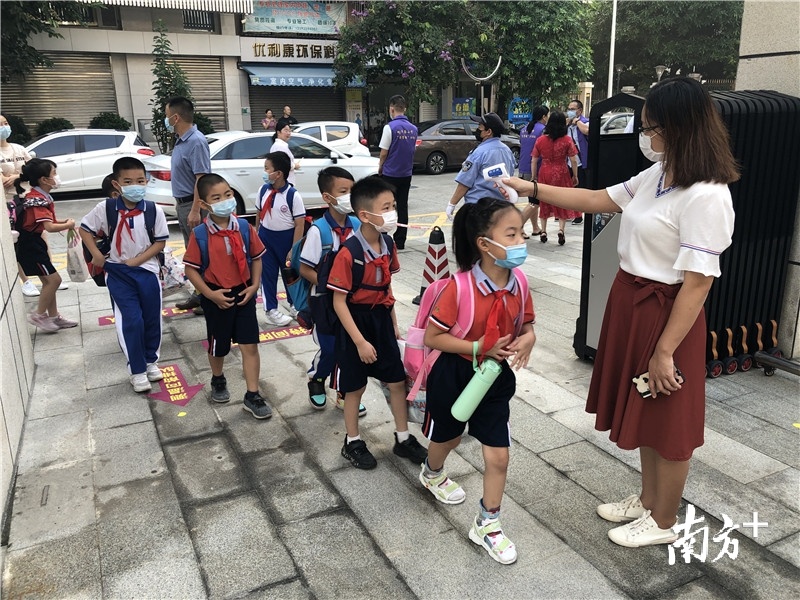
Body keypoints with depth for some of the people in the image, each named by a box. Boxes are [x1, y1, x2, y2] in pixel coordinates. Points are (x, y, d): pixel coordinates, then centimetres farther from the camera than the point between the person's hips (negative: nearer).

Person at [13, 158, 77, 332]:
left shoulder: (40, 196, 8)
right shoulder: (38, 200, -23)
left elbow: (46, 222, 13)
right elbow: (49, 227, -30)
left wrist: (64, 222, -2)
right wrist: (68, 225, -13)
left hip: (34, 241, 10)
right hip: (28, 244, -10)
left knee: (48, 280, 13)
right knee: (54, 279, -6)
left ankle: (54, 317, 22)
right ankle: (38, 315, 8)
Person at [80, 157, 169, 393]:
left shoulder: (154, 210, -9)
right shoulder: (105, 208, -9)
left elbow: (160, 242, -6)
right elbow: (84, 228, 4)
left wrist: (135, 261, -13)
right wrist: (97, 255, -4)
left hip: (147, 270, 1)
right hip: (118, 273, -1)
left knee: (152, 319, 10)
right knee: (131, 321, -4)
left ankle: (151, 361, 32)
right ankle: (137, 370, 10)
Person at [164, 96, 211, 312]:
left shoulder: (196, 141, -18)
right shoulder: (181, 140, 11)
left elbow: (202, 178, -23)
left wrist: (195, 211, -26)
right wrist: (182, 206, 18)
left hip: (193, 204, -10)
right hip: (182, 203, 10)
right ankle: (199, 294, 26)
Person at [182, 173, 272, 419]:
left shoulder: (245, 228, -6)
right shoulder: (200, 234, -13)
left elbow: (256, 258, 4)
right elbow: (191, 269, -9)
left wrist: (254, 285, -6)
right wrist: (210, 294, -16)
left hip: (243, 294, 2)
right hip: (217, 298, -1)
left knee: (250, 345, 0)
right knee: (218, 347, 16)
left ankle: (252, 396, 10)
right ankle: (218, 380, 45)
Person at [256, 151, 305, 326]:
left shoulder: (293, 195, -18)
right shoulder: (264, 190, -4)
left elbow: (300, 224, -15)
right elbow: (259, 213, 10)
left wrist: (294, 250, -15)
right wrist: (257, 236, 11)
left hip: (286, 238, -4)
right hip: (265, 237, 4)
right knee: (267, 274, 9)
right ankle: (271, 310, 24)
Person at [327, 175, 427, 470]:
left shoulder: (388, 244, -2)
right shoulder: (349, 252, -23)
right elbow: (339, 302, -20)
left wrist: (394, 323, 13)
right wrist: (360, 341, -20)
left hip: (382, 319, 6)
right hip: (356, 322, -6)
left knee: (398, 380, 13)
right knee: (355, 387, 9)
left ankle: (403, 438, 31)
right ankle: (352, 443, 30)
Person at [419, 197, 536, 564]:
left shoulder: (518, 285, -10)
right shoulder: (460, 287, -26)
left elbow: (527, 326, 5)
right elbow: (432, 337, -21)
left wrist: (527, 340, -18)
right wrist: (480, 347, -27)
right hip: (454, 375, -3)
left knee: (498, 455, 3)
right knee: (448, 438, 23)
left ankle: (487, 525, 25)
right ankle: (432, 474, 59)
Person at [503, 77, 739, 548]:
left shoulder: (706, 196, -23)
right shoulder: (656, 176, 4)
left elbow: (698, 282, -24)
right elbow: (600, 200, 14)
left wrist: (665, 351, -21)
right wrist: (533, 189, 10)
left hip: (666, 314, -9)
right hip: (631, 302, 9)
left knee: (668, 423, 10)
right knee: (645, 414, 22)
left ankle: (663, 522, 32)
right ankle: (648, 500, 43)